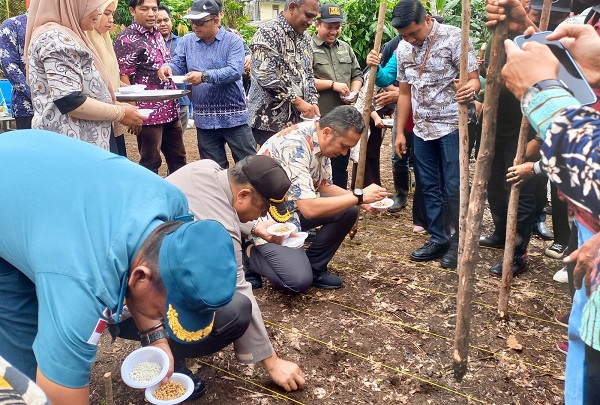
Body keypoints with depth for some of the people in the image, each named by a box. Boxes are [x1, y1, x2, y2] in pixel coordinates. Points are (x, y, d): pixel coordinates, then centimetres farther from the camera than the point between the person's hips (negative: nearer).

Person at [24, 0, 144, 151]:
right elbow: (69, 101, -23)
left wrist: (115, 105, 15)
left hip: (82, 140, 10)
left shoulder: (65, 36, 17)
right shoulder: (56, 37, -15)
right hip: (72, 145, -10)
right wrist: (120, 113, -13)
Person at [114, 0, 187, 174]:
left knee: (178, 158, 16)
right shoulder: (127, 39, -11)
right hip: (149, 113, -7)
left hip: (171, 110, 7)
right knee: (151, 163, 4)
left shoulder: (158, 34, 12)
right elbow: (123, 79, -14)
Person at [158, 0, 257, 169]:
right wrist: (168, 67, -21)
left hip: (233, 115, -3)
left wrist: (205, 76, -31)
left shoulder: (233, 40, -6)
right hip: (205, 118, 4)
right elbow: (178, 64, 3)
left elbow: (235, 71, -19)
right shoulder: (187, 41, 7)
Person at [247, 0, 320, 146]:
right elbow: (266, 76, -21)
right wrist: (298, 101, -19)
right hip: (270, 120, -7)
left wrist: (312, 102, 3)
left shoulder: (305, 38, 15)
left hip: (298, 120, 7)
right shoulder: (268, 32, -10)